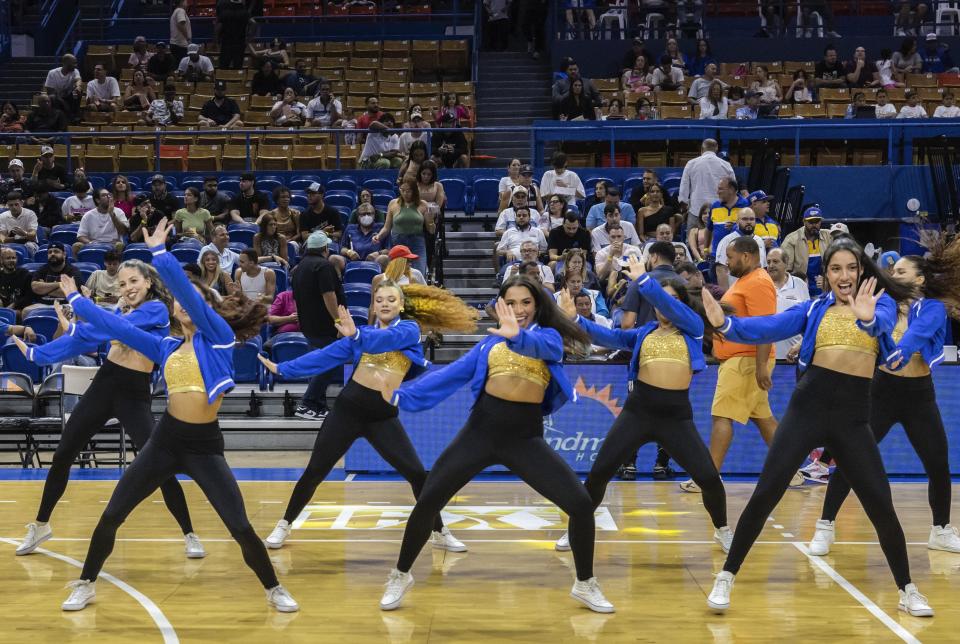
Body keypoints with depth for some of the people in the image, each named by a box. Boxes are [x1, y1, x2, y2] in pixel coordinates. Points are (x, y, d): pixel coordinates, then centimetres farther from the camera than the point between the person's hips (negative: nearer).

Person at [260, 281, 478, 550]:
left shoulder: (410, 329, 2)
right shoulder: (364, 331, 11)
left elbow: (383, 339, -20)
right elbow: (325, 356, 14)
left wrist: (355, 334, -40)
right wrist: (282, 368, 14)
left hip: (383, 416, -2)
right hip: (349, 407, 2)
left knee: (417, 474, -4)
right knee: (315, 471, 4)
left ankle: (440, 533, 14)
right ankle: (284, 525, 20)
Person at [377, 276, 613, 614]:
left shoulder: (549, 336, 3)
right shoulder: (490, 341, 10)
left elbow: (540, 346, -22)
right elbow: (451, 374, 10)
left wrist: (518, 335, -45)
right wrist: (402, 396, 3)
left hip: (526, 436, -1)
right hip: (481, 430, 1)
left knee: (582, 505, -10)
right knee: (427, 502, -3)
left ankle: (585, 585, 14)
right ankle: (400, 576, 20)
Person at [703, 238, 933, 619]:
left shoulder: (882, 302, 5)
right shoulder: (814, 309, 7)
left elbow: (884, 323, -19)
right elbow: (769, 327, -7)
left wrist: (867, 318, -44)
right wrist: (727, 324, -26)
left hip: (853, 415, 0)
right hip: (809, 406, 0)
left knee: (881, 505, 2)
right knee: (765, 494, -4)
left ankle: (907, 591, 20)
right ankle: (725, 579, 7)